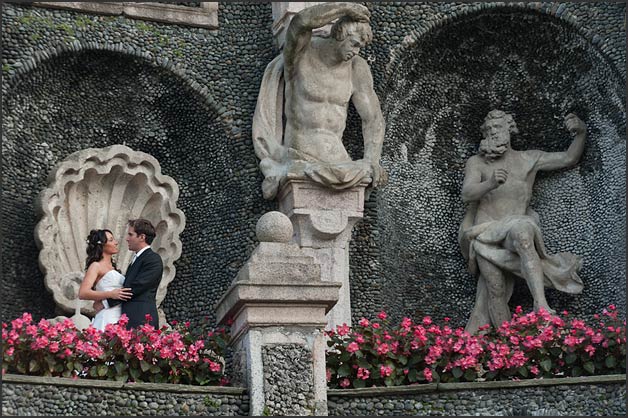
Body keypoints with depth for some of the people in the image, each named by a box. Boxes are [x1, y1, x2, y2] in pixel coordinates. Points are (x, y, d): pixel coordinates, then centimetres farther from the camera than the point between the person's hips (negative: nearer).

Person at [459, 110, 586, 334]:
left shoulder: (528, 159, 17)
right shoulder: (476, 163, 12)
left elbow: (569, 158, 18)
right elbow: (467, 194, -6)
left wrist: (581, 133, 1)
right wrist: (490, 184, -26)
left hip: (515, 228, 0)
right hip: (486, 230, 0)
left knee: (522, 234, -38)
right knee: (496, 289, -16)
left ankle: (541, 305, -47)